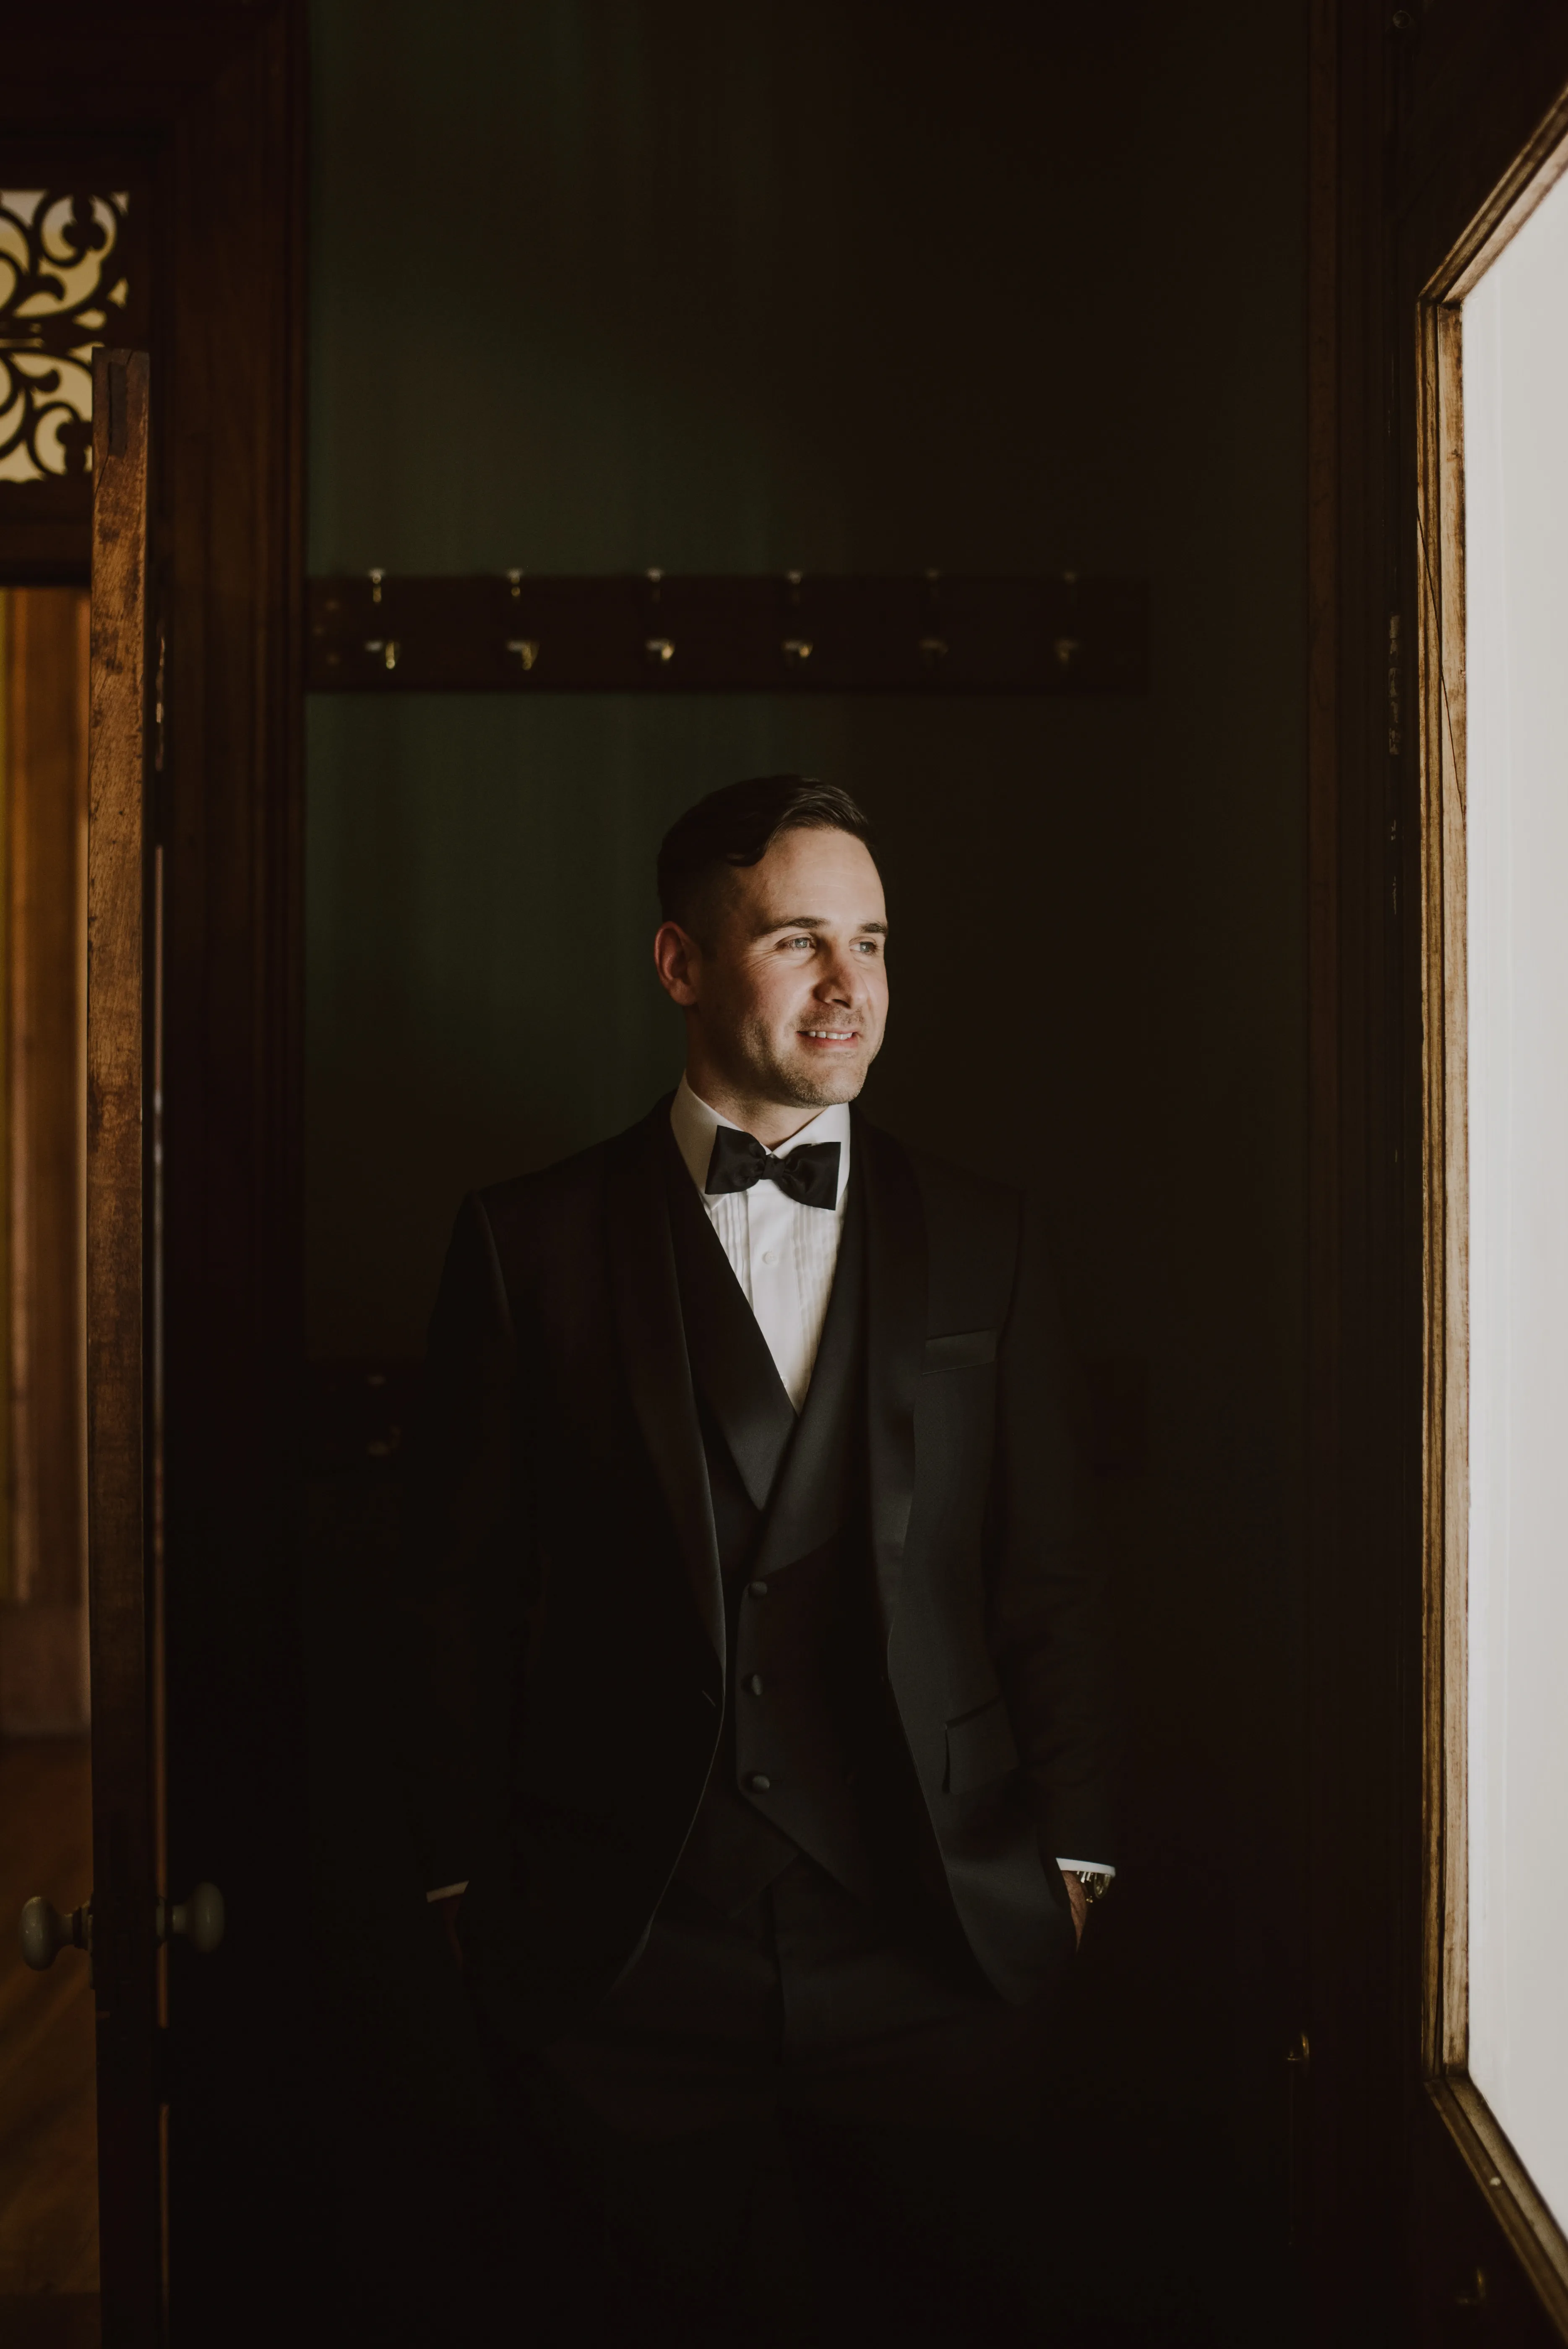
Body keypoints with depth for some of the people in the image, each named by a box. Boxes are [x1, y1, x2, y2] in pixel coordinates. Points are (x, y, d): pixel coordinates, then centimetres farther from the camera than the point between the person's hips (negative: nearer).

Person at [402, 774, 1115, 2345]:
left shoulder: (984, 1242, 8)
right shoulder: (531, 1243, 3)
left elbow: (1047, 1582, 9)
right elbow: (463, 1590, 4)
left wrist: (1064, 1868, 3)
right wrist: (466, 1885, 1)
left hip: (934, 1957, 2)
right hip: (619, 1962, -1)